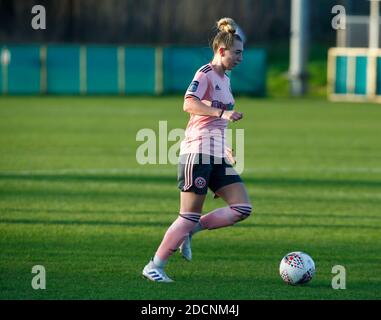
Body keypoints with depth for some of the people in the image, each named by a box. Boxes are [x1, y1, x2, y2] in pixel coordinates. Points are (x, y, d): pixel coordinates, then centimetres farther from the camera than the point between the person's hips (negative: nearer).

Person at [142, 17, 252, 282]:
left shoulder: (225, 79, 17)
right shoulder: (205, 74, -9)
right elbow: (189, 104, -27)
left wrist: (226, 148, 24)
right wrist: (222, 113, -35)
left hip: (217, 155, 8)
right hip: (197, 152, -8)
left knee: (242, 208, -4)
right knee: (191, 215, -7)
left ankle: (189, 231, 7)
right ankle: (154, 267, 4)